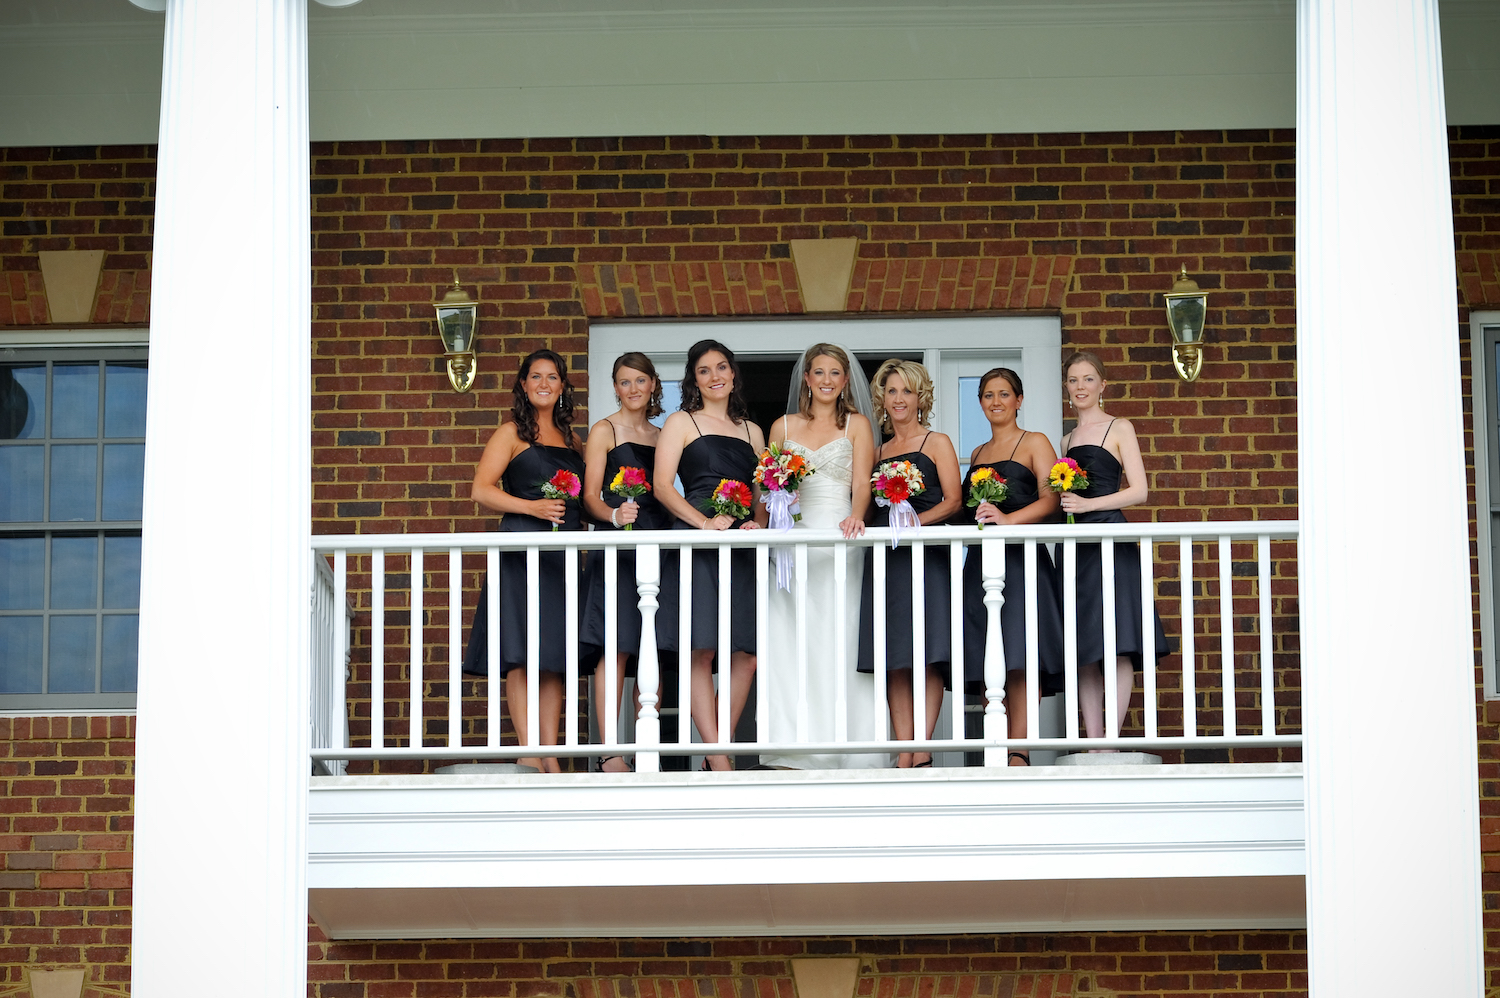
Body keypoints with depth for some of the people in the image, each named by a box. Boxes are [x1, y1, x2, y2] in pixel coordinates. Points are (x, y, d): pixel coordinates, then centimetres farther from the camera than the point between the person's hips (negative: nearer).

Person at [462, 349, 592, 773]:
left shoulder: (573, 441, 19)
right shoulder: (511, 434, 4)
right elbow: (482, 490, -5)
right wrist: (531, 507, -16)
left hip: (563, 555, 5)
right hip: (521, 549, -5)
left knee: (554, 657, 3)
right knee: (521, 656, -9)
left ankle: (550, 754, 4)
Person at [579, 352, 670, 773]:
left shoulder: (659, 435, 20)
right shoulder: (604, 431, 4)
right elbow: (590, 497, -3)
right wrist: (615, 516, -23)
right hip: (616, 547, -6)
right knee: (616, 648, -12)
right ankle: (610, 755, -13)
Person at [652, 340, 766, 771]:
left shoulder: (752, 431, 21)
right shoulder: (681, 423, 7)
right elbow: (663, 486, -3)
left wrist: (756, 522, 0)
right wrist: (705, 522, -16)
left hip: (743, 545, 5)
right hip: (697, 542, -5)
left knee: (746, 653, -3)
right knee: (700, 651, -11)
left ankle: (720, 748, 5)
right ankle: (717, 757, -12)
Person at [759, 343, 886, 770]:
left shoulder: (856, 424, 10)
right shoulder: (783, 427, 15)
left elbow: (862, 483, -2)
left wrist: (856, 516, -22)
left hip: (839, 541, -2)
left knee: (838, 645, -7)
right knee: (789, 645, -7)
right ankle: (793, 754, -8)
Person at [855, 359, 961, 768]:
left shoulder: (937, 443, 8)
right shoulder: (878, 451, 20)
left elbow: (952, 500, -1)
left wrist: (917, 520, -16)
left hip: (926, 554, -4)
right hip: (884, 557, 4)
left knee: (926, 656, -10)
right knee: (894, 661, -2)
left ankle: (923, 752, -13)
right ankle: (904, 752, -5)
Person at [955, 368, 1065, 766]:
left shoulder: (1035, 443, 5)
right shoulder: (978, 454, 23)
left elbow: (1050, 499, -8)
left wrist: (1008, 518, -23)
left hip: (1021, 558, -6)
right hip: (979, 562, 6)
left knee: (1017, 662, -16)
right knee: (985, 664, -2)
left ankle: (1019, 752, -19)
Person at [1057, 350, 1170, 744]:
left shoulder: (1119, 429, 4)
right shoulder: (1067, 441, 21)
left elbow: (1139, 491, -4)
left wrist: (1086, 504, -13)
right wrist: (1061, 502, 5)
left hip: (1112, 539, -6)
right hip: (1076, 545, 6)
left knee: (1117, 647, -12)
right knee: (1084, 652, 1)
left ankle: (1112, 741, -13)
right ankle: (1093, 742, 0)